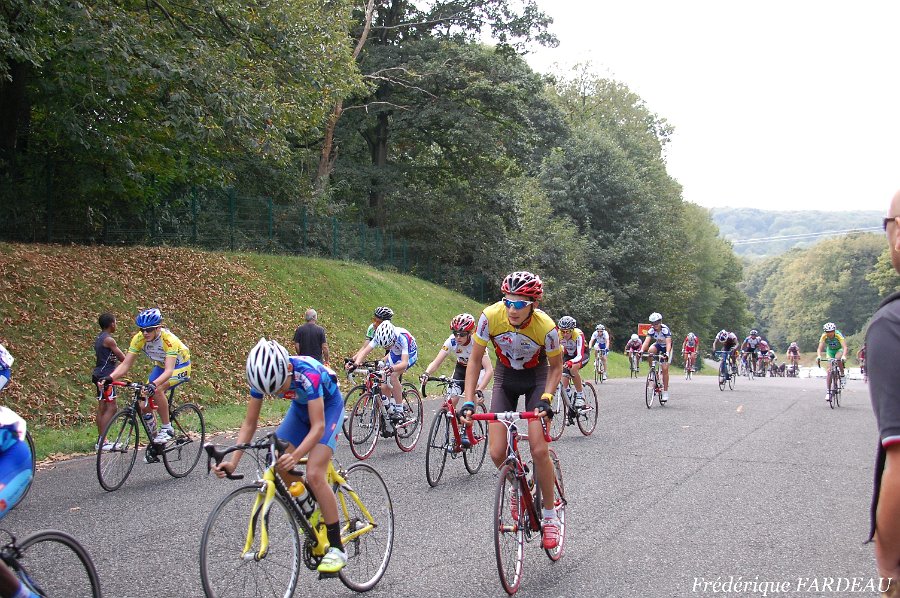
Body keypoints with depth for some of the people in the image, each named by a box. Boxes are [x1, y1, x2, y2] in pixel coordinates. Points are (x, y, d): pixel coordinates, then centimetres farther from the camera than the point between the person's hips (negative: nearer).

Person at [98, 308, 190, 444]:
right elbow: (125, 364, -21)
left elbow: (169, 370, -44)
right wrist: (110, 378, -39)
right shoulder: (139, 339, -21)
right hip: (161, 366, 6)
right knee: (144, 408, -8)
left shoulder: (169, 340, -35)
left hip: (179, 367, -5)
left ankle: (167, 429, -17)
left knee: (157, 390, -33)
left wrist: (153, 384, -61)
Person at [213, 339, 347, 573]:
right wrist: (233, 461, -29)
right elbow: (249, 424, -16)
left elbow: (318, 426, -41)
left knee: (314, 475, -20)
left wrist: (295, 456, -56)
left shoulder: (307, 374, -39)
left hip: (329, 407, -6)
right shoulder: (262, 377, -23)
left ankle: (337, 549, -11)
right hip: (300, 407, 6)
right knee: (280, 468, -11)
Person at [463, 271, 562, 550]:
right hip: (505, 378, 2)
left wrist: (546, 398, -24)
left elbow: (556, 366, -10)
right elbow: (475, 360, -15)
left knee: (539, 450, -16)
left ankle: (550, 516, 4)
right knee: (497, 453, -10)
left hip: (536, 378, -2)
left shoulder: (546, 327, -29)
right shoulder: (491, 316, -28)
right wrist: (468, 400, -23)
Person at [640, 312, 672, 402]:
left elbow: (668, 343, -39)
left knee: (665, 369, -14)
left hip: (666, 348, -4)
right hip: (657, 345, 4)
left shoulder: (665, 329, -30)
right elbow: (646, 341, -29)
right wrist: (641, 350, -47)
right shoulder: (651, 330, -19)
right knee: (650, 350, -32)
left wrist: (667, 353, -56)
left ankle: (665, 392, -6)